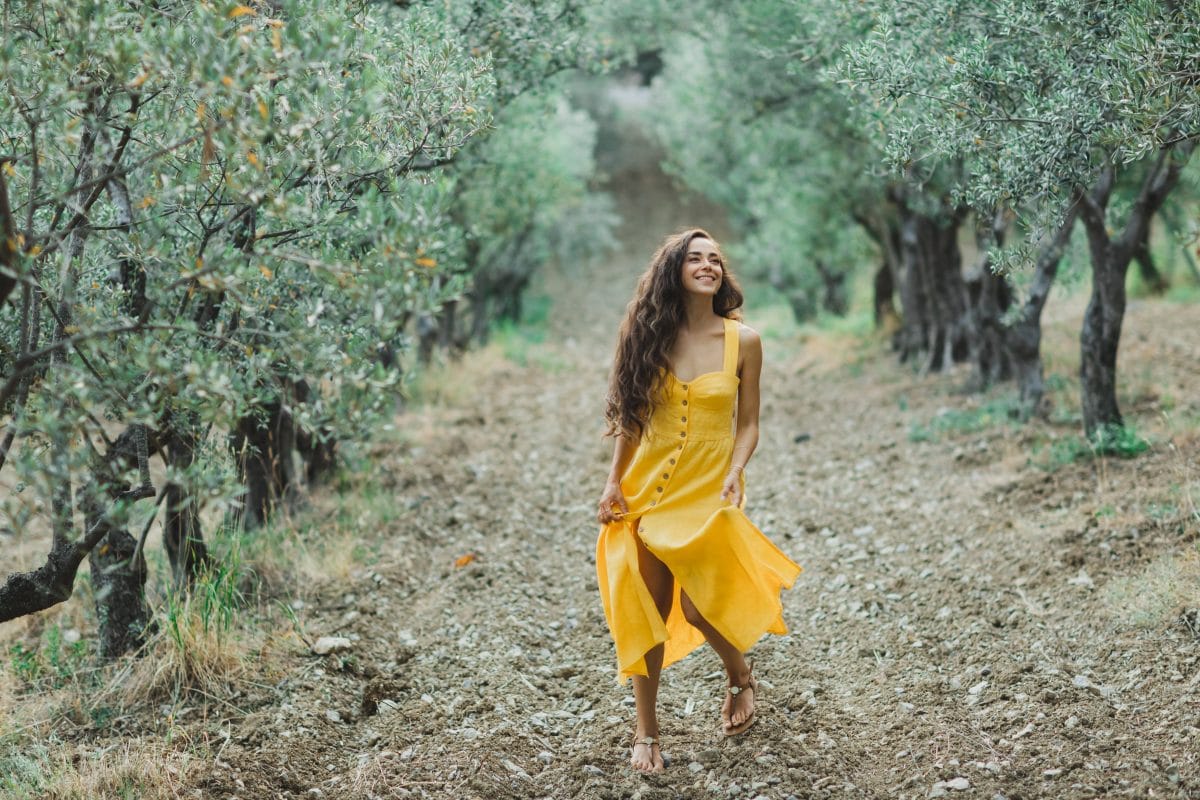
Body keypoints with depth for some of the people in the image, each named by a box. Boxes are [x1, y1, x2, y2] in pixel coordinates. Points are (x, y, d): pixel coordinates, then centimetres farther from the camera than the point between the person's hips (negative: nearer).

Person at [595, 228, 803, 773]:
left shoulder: (742, 341, -3)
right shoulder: (649, 336, 1)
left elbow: (748, 424, 1)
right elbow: (630, 418, 6)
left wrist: (733, 476, -14)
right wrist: (614, 481, 0)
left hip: (707, 491, -2)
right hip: (646, 489, 2)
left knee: (698, 606, -7)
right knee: (645, 610, 1)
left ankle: (741, 677, 27)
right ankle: (646, 731, 14)